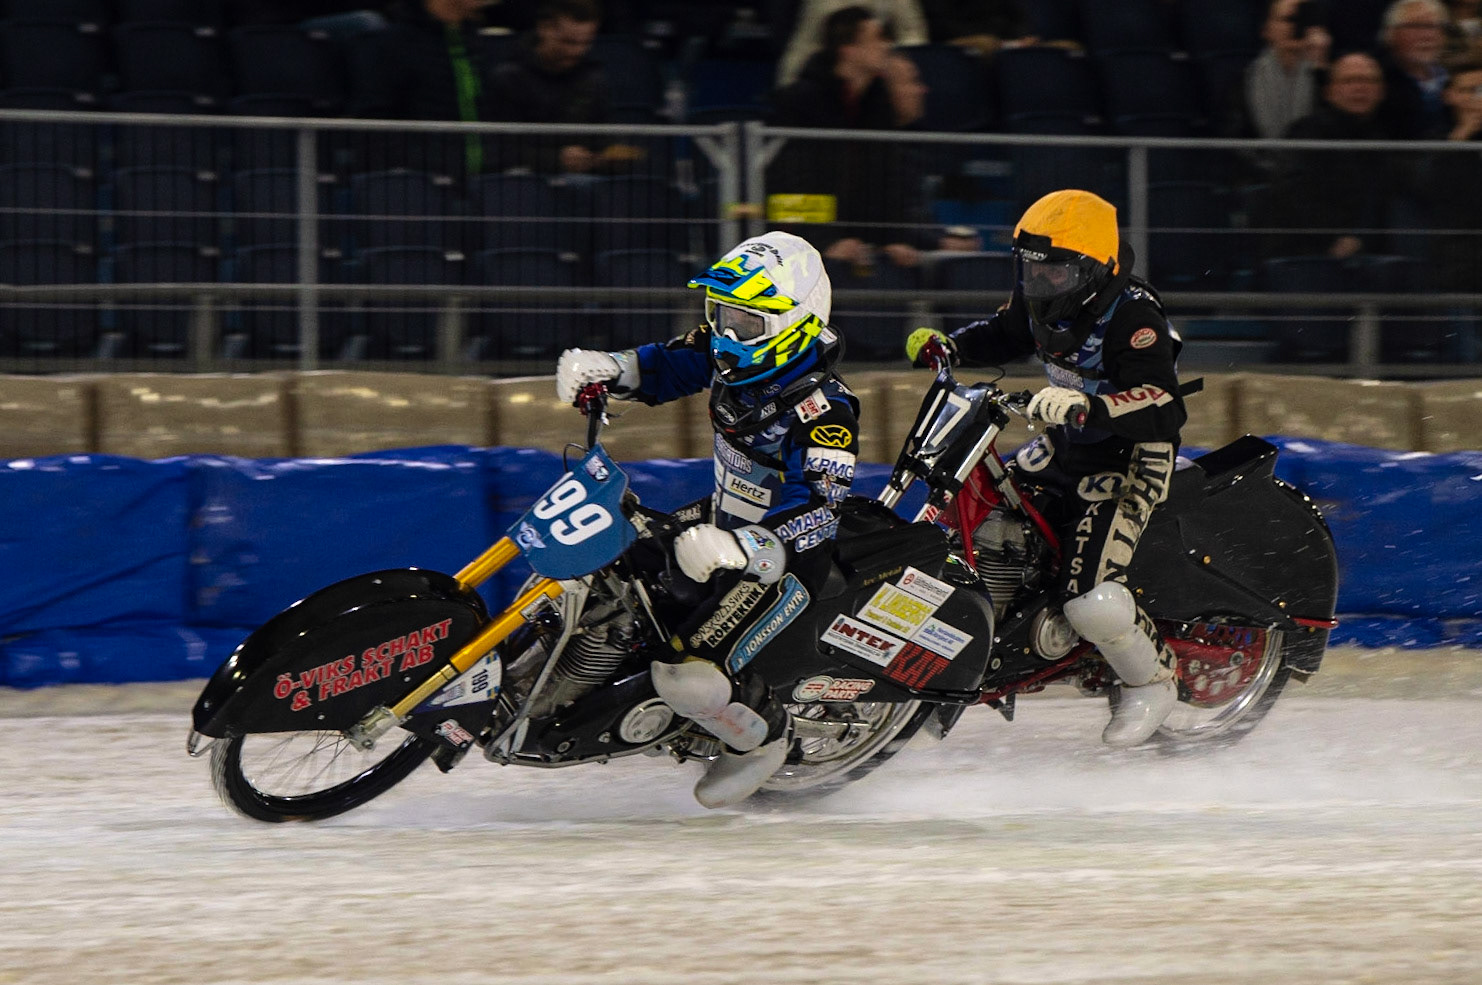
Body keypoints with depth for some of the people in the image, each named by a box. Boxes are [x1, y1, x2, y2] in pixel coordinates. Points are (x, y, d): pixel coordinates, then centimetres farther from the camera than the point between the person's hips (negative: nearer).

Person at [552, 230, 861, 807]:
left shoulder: (822, 408, -28)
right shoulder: (727, 359, -3)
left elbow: (815, 509, -35)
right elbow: (668, 365, 14)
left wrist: (744, 549, -50)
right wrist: (607, 370, -7)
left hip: (787, 559, -9)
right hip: (726, 519, 10)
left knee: (688, 673, -24)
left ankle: (761, 737, 3)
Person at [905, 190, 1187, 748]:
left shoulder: (1131, 315, -26)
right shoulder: (1036, 303, -1)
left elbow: (1164, 408, -37)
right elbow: (1001, 335, 23)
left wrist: (1086, 406, -51)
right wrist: (945, 345, 3)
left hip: (1131, 457, -9)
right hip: (1067, 446, 9)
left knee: (1091, 600, -23)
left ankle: (1151, 681, 5)